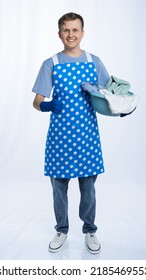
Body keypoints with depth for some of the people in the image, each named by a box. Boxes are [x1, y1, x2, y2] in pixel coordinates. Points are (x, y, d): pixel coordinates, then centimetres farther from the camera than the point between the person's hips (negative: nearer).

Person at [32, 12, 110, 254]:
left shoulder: (94, 61, 4)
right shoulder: (51, 64, -1)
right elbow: (37, 101, -7)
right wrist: (45, 105, -30)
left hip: (87, 135, 1)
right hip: (59, 136, -1)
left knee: (88, 188, 12)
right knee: (59, 187, 11)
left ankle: (90, 230, 32)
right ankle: (61, 230, 33)